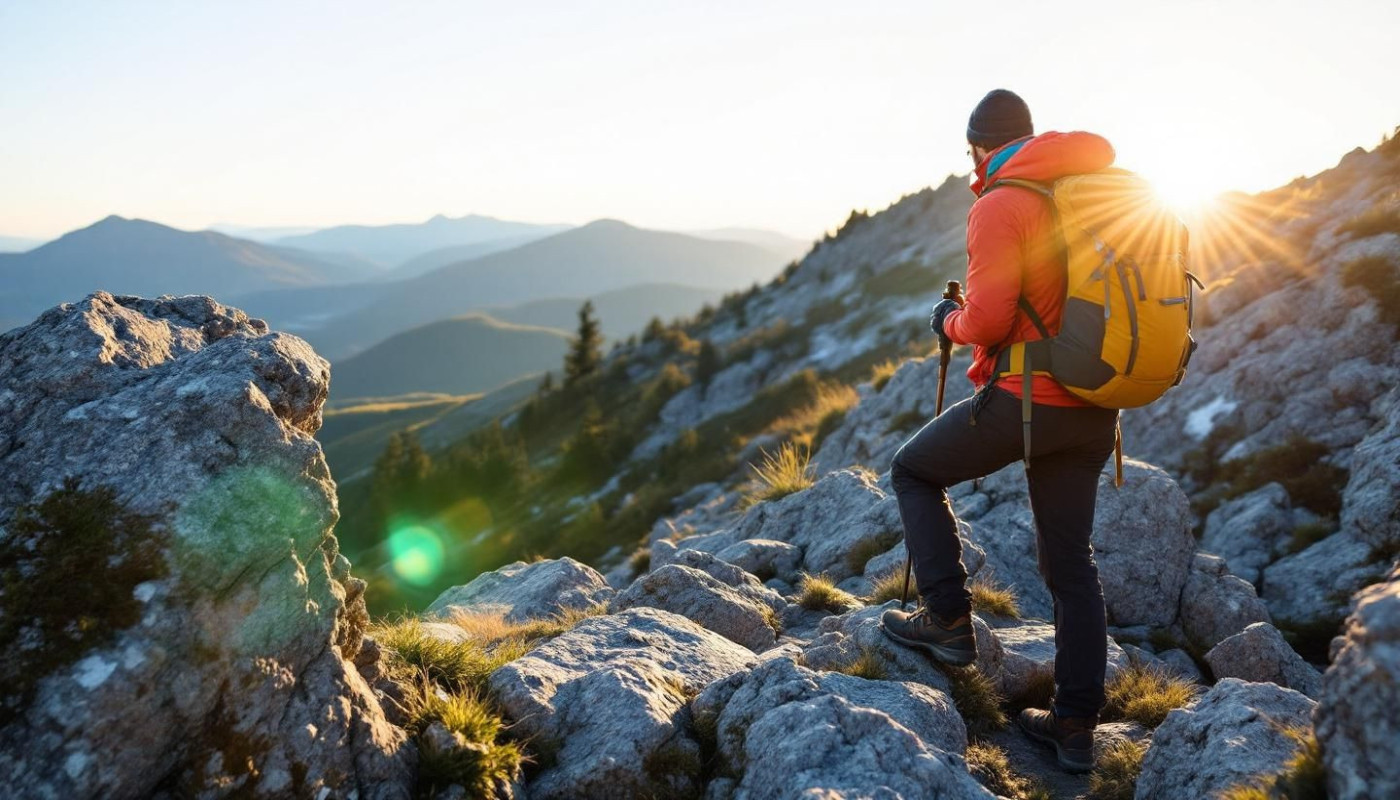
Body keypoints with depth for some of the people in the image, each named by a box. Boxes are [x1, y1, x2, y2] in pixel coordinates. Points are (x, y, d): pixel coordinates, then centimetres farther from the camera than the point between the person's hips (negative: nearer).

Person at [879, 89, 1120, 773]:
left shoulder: (1000, 205, -11)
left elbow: (988, 317, -19)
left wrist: (949, 321, 3)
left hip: (1026, 400, -7)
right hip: (1094, 410, 7)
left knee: (914, 472, 17)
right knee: (1070, 561, 13)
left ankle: (948, 619, 13)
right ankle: (1076, 723, 19)